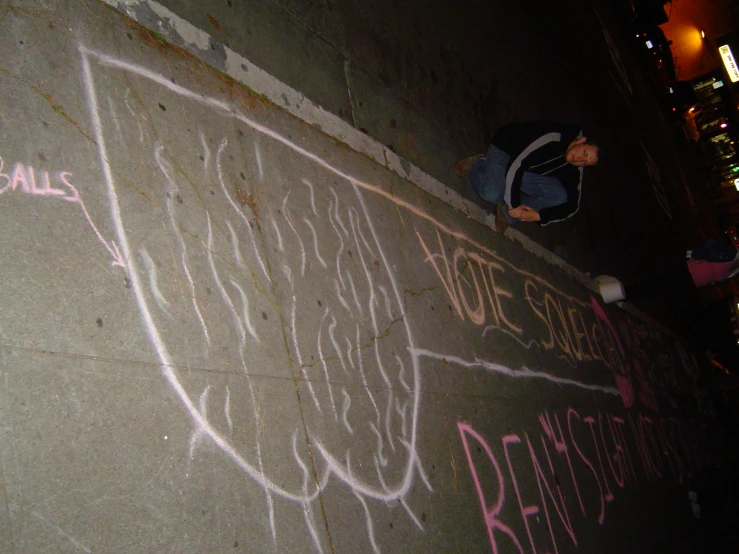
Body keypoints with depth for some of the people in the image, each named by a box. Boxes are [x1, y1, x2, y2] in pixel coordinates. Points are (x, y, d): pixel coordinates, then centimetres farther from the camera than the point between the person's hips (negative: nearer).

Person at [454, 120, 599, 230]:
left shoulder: (574, 170, -11)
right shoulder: (555, 138, -32)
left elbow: (572, 205, -7)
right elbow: (516, 164, -35)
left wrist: (539, 216, -20)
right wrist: (513, 205, -30)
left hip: (527, 171, 6)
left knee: (560, 196, -19)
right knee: (492, 194, -33)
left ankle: (506, 214, -6)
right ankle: (477, 164, 1)